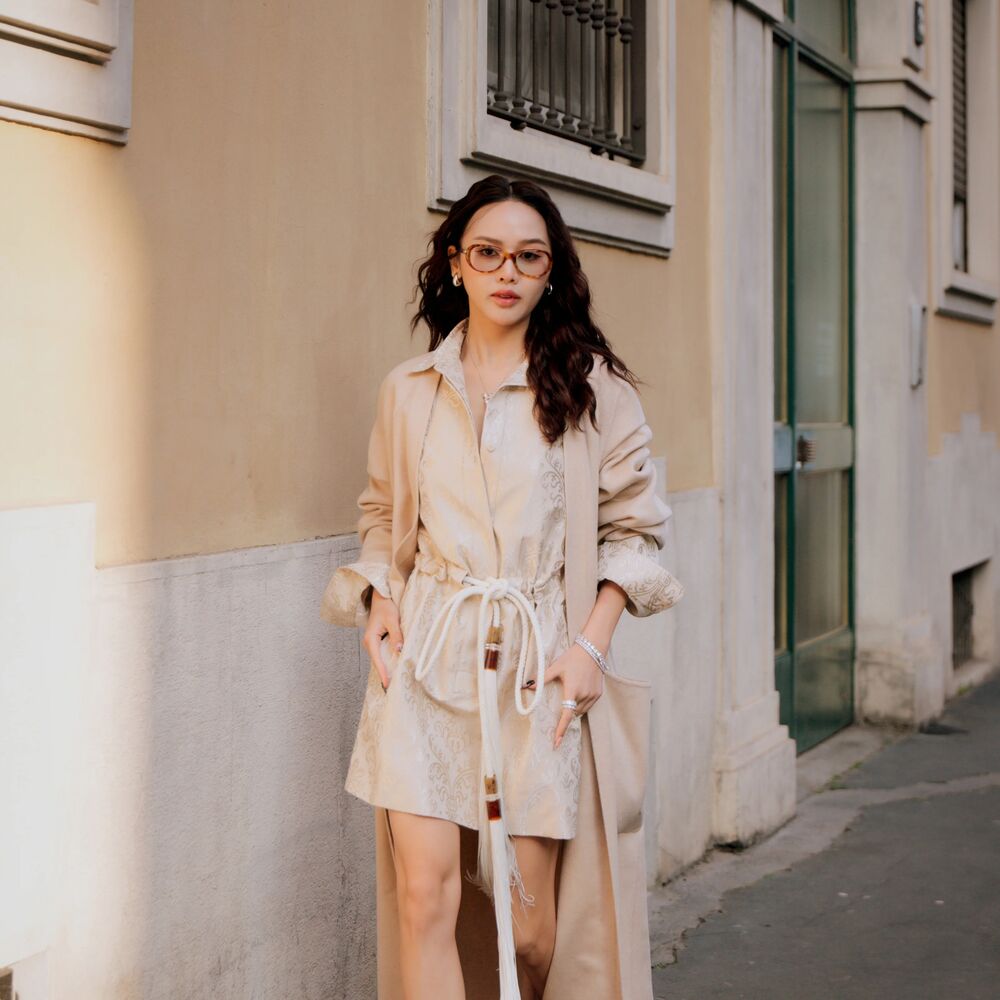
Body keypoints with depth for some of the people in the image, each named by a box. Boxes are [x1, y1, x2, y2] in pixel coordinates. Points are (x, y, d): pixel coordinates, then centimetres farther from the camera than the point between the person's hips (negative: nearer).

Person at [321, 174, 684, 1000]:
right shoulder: (408, 388, 8)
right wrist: (381, 599, 3)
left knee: (530, 926, 1)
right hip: (426, 654, 1)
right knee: (427, 895, -7)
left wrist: (594, 639, -4)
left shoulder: (589, 384, 2)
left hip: (538, 660, -1)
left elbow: (635, 523, 6)